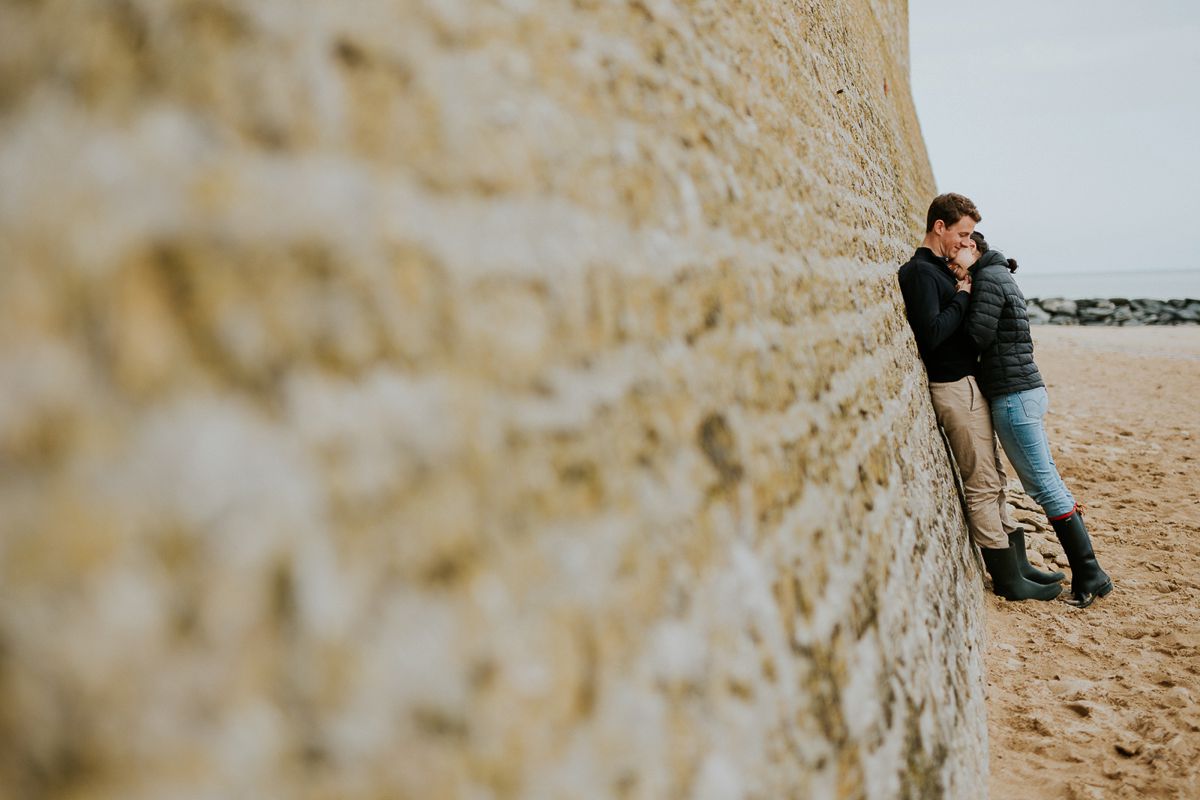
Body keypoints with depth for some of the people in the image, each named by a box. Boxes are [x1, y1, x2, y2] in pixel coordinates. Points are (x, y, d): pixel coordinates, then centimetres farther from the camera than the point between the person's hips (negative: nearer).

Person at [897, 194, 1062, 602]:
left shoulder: (939, 269, 16)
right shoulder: (920, 271, -14)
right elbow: (932, 334, -24)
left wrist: (963, 290, 6)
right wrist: (962, 295, -13)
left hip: (968, 382, 11)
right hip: (954, 388, -11)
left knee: (993, 478, 15)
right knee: (983, 485, -3)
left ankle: (1017, 564, 25)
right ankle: (1007, 579, 6)